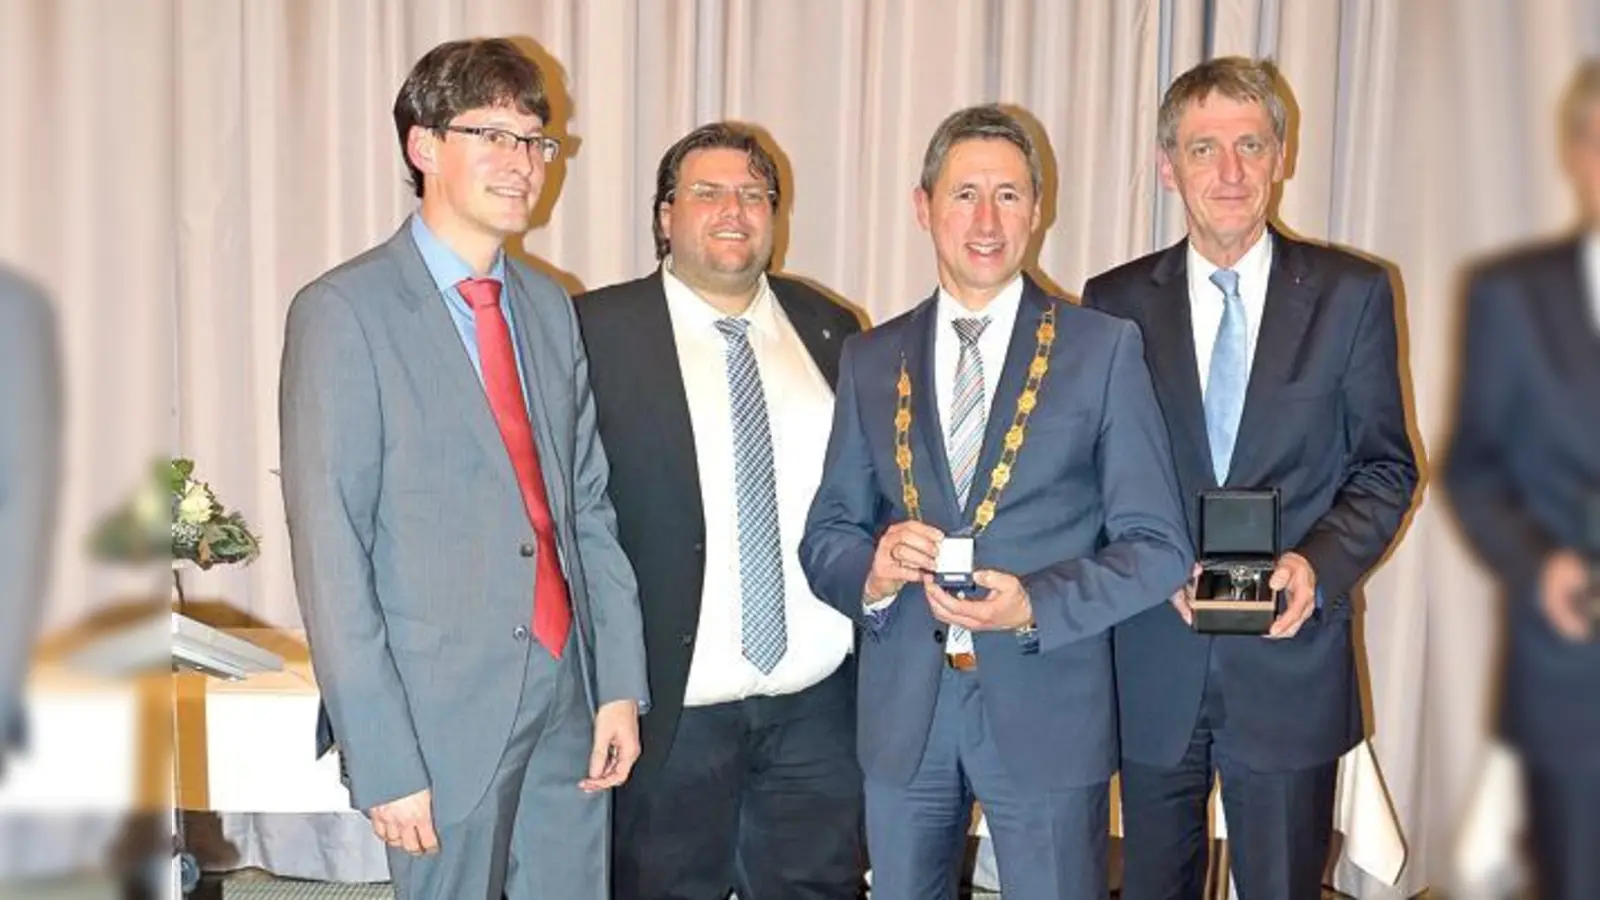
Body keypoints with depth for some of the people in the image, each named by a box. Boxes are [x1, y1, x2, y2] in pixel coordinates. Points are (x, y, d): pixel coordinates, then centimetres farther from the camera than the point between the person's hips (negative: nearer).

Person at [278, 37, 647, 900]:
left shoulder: (550, 307, 10)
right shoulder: (345, 310, -8)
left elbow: (590, 507, 10)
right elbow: (329, 550, -11)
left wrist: (621, 683, 5)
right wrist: (383, 760, -14)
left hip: (569, 697, 5)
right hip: (445, 711, -5)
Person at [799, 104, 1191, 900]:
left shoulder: (1104, 348, -1)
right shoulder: (870, 360, 7)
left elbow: (1156, 546, -3)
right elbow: (825, 535, 9)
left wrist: (1036, 604, -18)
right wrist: (873, 571, -13)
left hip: (1048, 710, -2)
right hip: (901, 712, 3)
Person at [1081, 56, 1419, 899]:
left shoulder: (1351, 293, 0)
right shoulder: (1116, 301, 2)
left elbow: (1386, 466, 2)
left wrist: (1319, 563, -15)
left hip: (1291, 661, -1)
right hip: (1152, 665, 1)